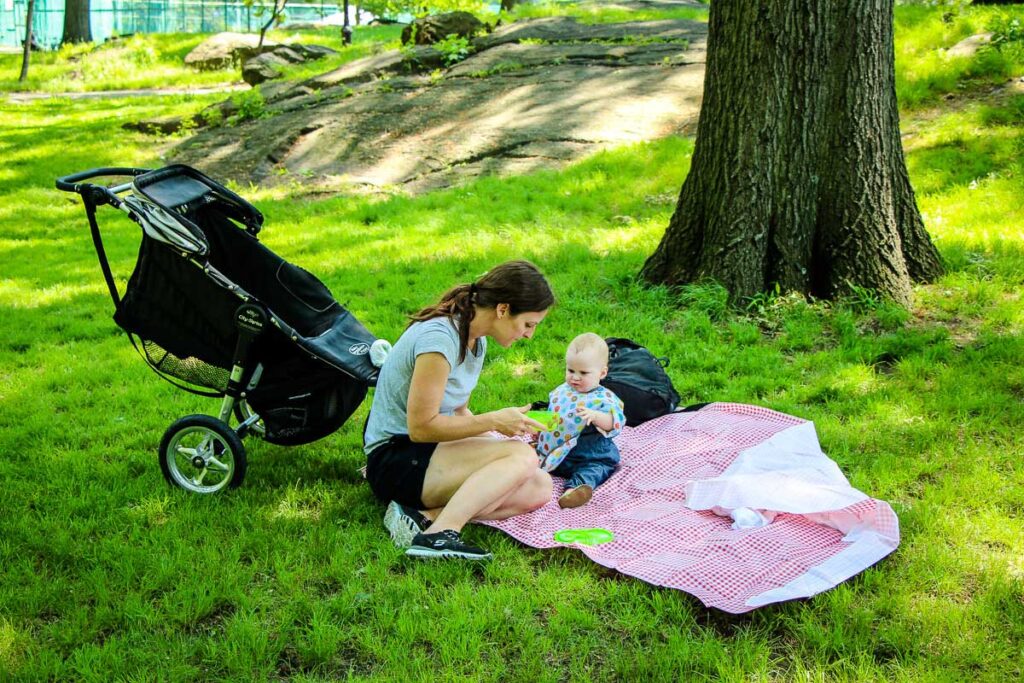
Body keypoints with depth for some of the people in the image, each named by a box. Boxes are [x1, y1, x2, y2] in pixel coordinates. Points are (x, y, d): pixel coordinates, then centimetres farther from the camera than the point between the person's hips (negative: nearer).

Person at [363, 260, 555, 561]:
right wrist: (493, 421, -15)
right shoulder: (439, 338, -21)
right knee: (522, 457, -25)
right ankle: (440, 534, -37)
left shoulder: (476, 339, 10)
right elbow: (421, 426, -21)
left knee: (539, 488, -8)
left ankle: (426, 517, -19)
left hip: (428, 451, 10)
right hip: (396, 461, -10)